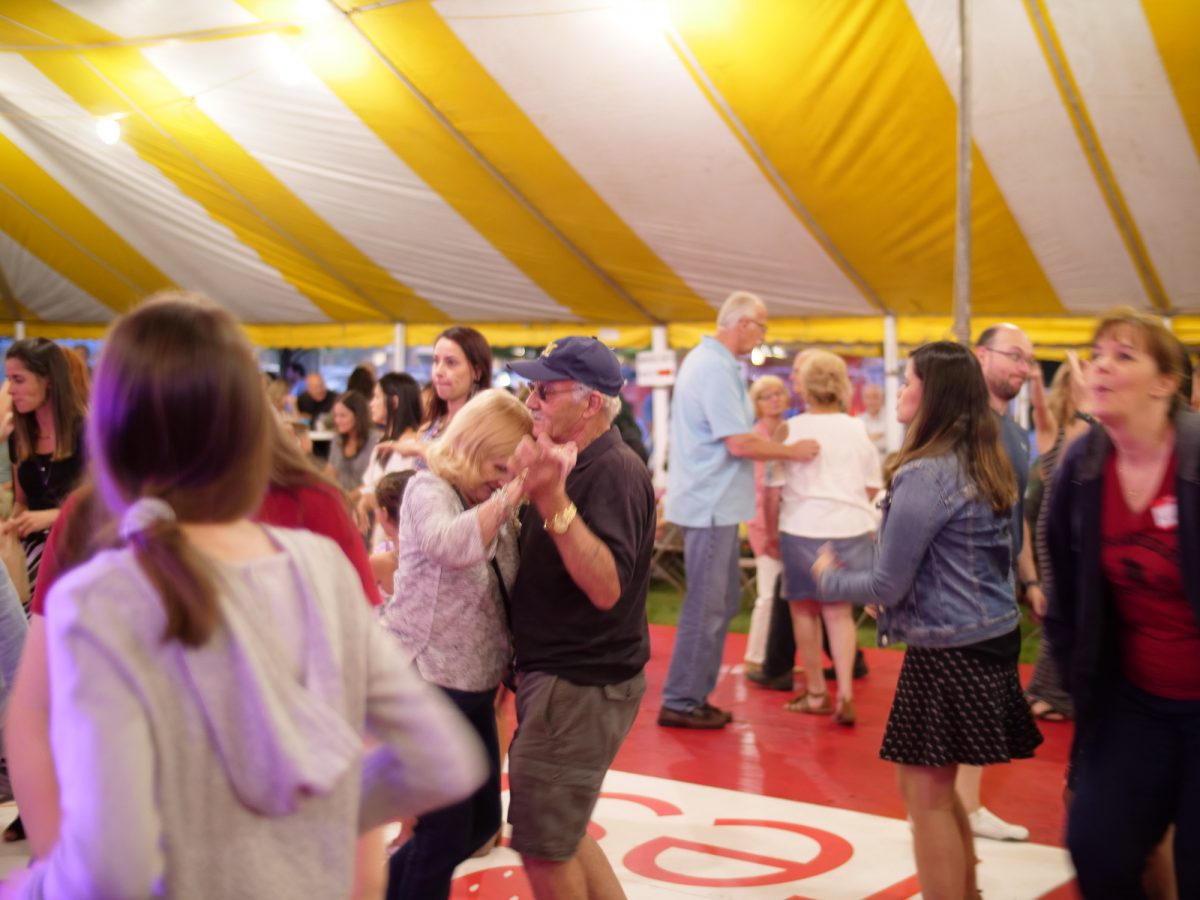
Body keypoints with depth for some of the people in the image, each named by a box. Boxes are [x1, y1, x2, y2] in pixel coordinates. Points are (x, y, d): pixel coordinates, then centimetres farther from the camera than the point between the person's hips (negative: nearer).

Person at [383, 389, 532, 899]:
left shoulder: (496, 504, 9)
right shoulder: (429, 489, -14)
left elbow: (510, 586, 3)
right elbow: (450, 544, -38)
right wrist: (513, 492, -45)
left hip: (474, 685, 8)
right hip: (424, 681, -8)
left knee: (482, 820, 17)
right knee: (446, 830, -1)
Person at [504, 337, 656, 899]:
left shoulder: (614, 471, -19)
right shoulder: (574, 465, 11)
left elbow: (606, 587, -31)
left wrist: (553, 499, -40)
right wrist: (531, 491, 5)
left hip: (582, 687, -10)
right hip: (555, 675, 10)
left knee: (543, 844, 0)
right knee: (559, 833, 19)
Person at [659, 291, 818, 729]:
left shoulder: (706, 360, 15)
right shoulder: (715, 369, -18)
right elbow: (740, 444, -21)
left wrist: (778, 446, 16)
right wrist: (794, 451, -9)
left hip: (711, 501, 10)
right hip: (711, 504, -10)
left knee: (722, 601, 15)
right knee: (706, 607, -4)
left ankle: (695, 694, 22)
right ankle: (680, 703, 4)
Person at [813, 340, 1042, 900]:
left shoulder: (924, 476, -19)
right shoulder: (985, 466, 8)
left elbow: (887, 588, -15)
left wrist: (829, 577, 2)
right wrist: (891, 593, 16)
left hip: (948, 651, -9)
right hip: (996, 636, 9)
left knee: (927, 794, 2)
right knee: (934, 788, 21)